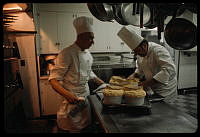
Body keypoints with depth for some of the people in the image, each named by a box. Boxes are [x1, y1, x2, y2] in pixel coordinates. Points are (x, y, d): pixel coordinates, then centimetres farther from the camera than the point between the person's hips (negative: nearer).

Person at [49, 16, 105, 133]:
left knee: (86, 126, 22)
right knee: (73, 128, 10)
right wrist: (67, 94, -37)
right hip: (72, 101, -7)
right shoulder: (67, 54, -21)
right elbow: (54, 80, -21)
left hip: (85, 98, 8)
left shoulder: (88, 54, 6)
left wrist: (103, 84, 15)